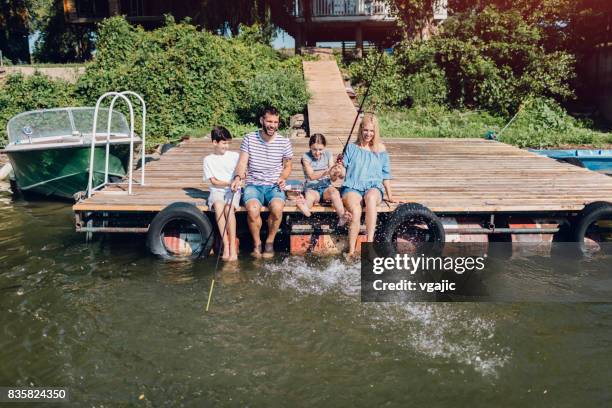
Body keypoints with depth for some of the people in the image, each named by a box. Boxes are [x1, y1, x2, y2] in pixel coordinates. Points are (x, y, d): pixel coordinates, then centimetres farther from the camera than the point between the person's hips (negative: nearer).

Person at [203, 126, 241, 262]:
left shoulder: (234, 156, 11)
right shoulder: (208, 160, 10)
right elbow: (213, 181, 3)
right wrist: (230, 183, -10)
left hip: (233, 190, 0)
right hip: (217, 191, 0)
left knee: (229, 208, -31)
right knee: (218, 206, -33)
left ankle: (233, 248, -32)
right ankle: (226, 246, -32)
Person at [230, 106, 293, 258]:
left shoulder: (284, 142, 4)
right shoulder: (249, 139, 2)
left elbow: (287, 166, 14)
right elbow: (242, 162, -2)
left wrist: (282, 178, -7)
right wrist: (238, 177, -23)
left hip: (274, 186, 0)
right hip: (253, 185, 0)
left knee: (277, 208, -33)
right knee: (252, 209, -32)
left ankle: (270, 242, -5)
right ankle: (257, 243, -5)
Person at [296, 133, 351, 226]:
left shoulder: (328, 155, 6)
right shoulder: (306, 157, -1)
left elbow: (333, 179, 2)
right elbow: (311, 176, -15)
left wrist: (336, 174, -23)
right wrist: (326, 171, -31)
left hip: (326, 186, 1)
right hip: (312, 187, -1)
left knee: (335, 191, -33)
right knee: (309, 196, -36)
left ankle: (342, 217, -50)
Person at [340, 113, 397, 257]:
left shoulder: (380, 149, 14)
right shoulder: (351, 147, 11)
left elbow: (385, 174, 17)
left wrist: (390, 196, 13)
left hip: (374, 187, 1)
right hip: (352, 187, 0)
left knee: (371, 197, -39)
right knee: (355, 210, -35)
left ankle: (369, 242, -42)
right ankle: (351, 251, -30)